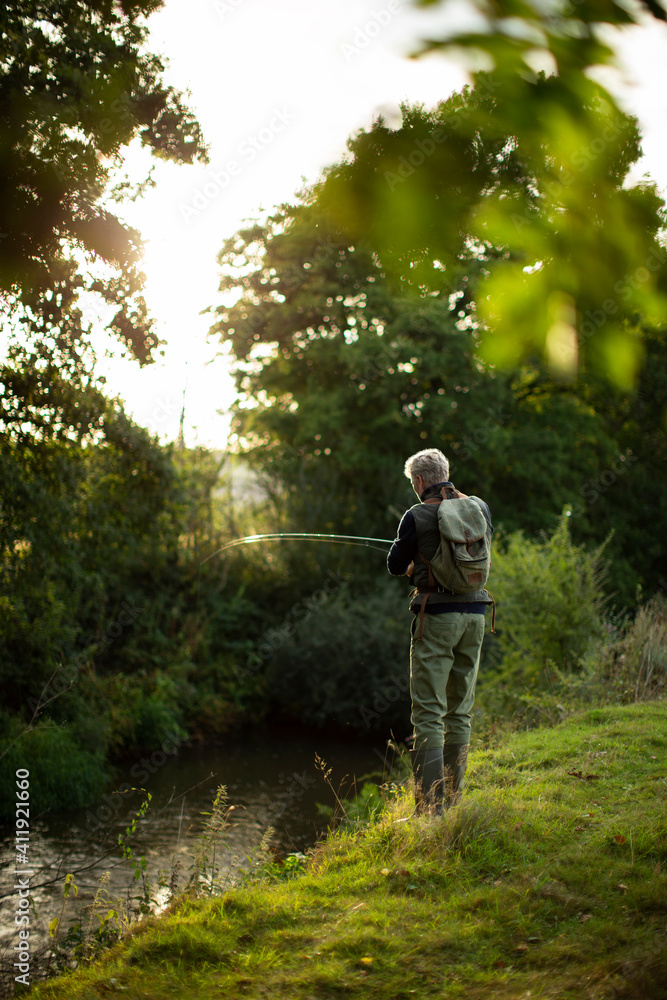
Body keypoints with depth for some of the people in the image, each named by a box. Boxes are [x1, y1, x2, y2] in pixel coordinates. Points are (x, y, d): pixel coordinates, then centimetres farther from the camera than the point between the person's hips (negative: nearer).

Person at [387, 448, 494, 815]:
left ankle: (430, 807, -7)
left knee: (428, 712, -3)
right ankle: (453, 800, 19)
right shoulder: (480, 508, 6)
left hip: (437, 616, -5)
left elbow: (395, 566, 2)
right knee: (459, 711, 13)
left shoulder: (417, 516, -8)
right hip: (474, 613, 5)